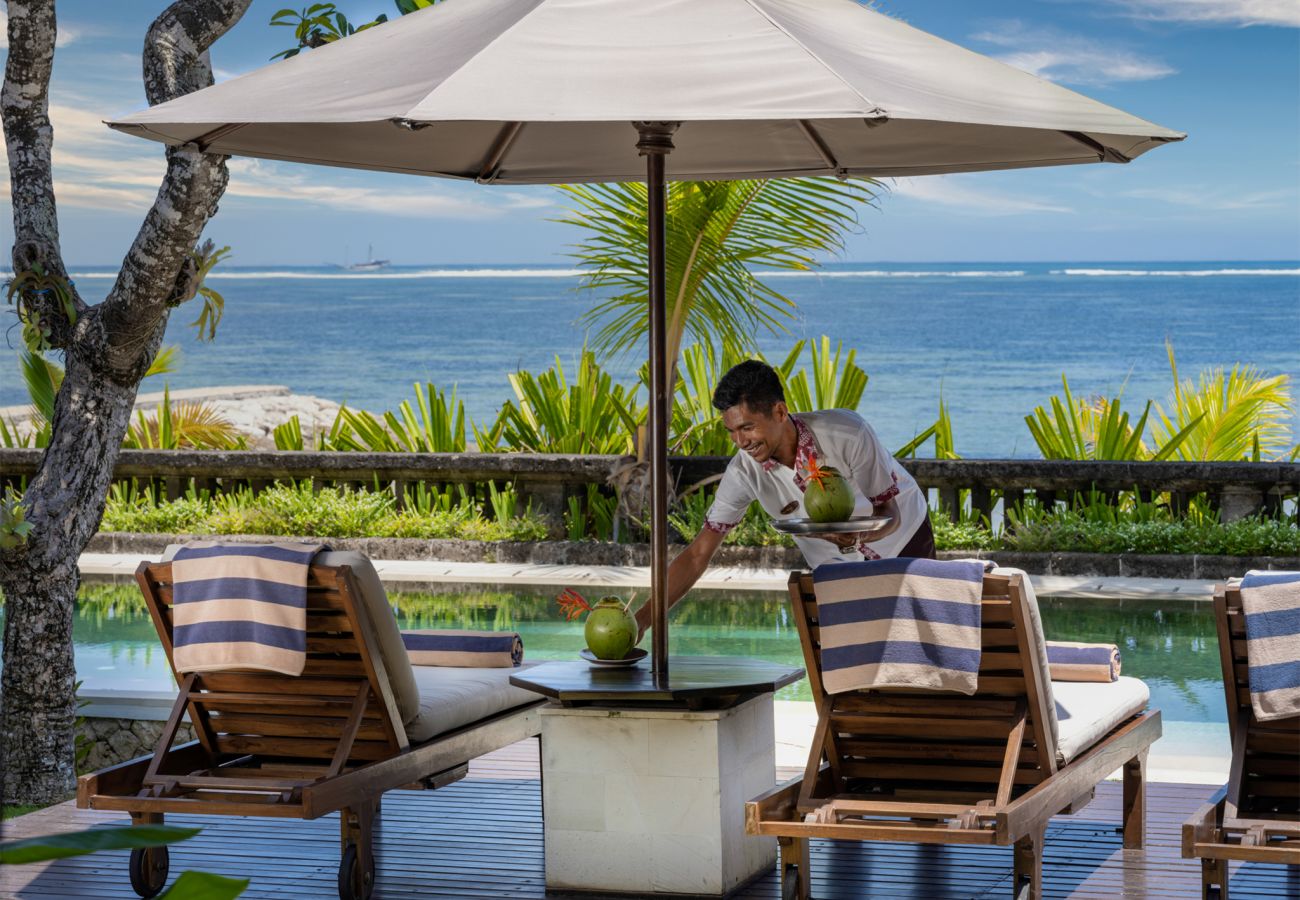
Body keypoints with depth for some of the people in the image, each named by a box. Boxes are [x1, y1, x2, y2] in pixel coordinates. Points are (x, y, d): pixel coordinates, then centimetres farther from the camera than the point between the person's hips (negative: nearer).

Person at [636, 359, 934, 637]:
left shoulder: (847, 433, -34)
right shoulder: (744, 472, -25)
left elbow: (890, 512, -23)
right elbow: (698, 555, -20)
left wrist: (857, 535, -47)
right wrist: (643, 619, -30)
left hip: (904, 537, -1)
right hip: (839, 565, 2)